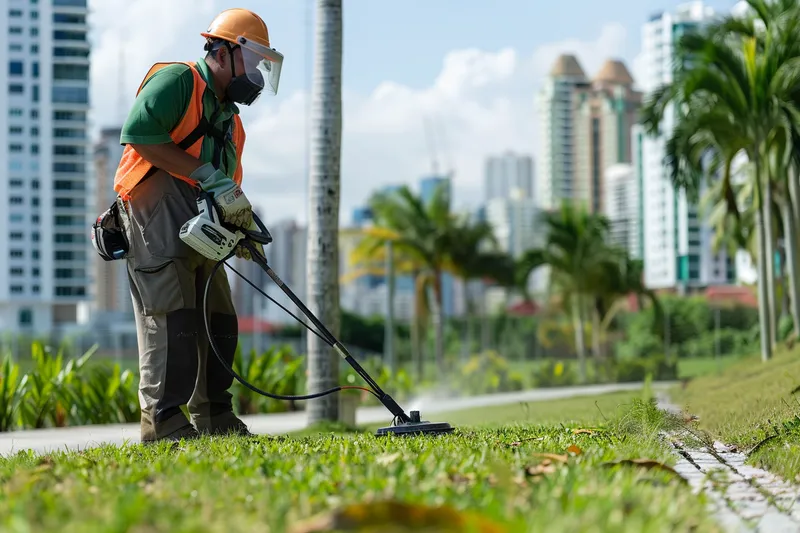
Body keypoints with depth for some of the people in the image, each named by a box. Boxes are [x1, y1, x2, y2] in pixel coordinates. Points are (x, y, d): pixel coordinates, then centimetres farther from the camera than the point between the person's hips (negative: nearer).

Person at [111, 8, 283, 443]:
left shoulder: (229, 120, 24)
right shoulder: (175, 81, -4)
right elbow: (138, 133, -19)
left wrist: (242, 222, 4)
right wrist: (206, 175, -19)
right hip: (156, 218, -9)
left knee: (218, 320, 9)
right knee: (171, 316, -14)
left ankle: (212, 418, 17)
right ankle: (162, 421, -12)